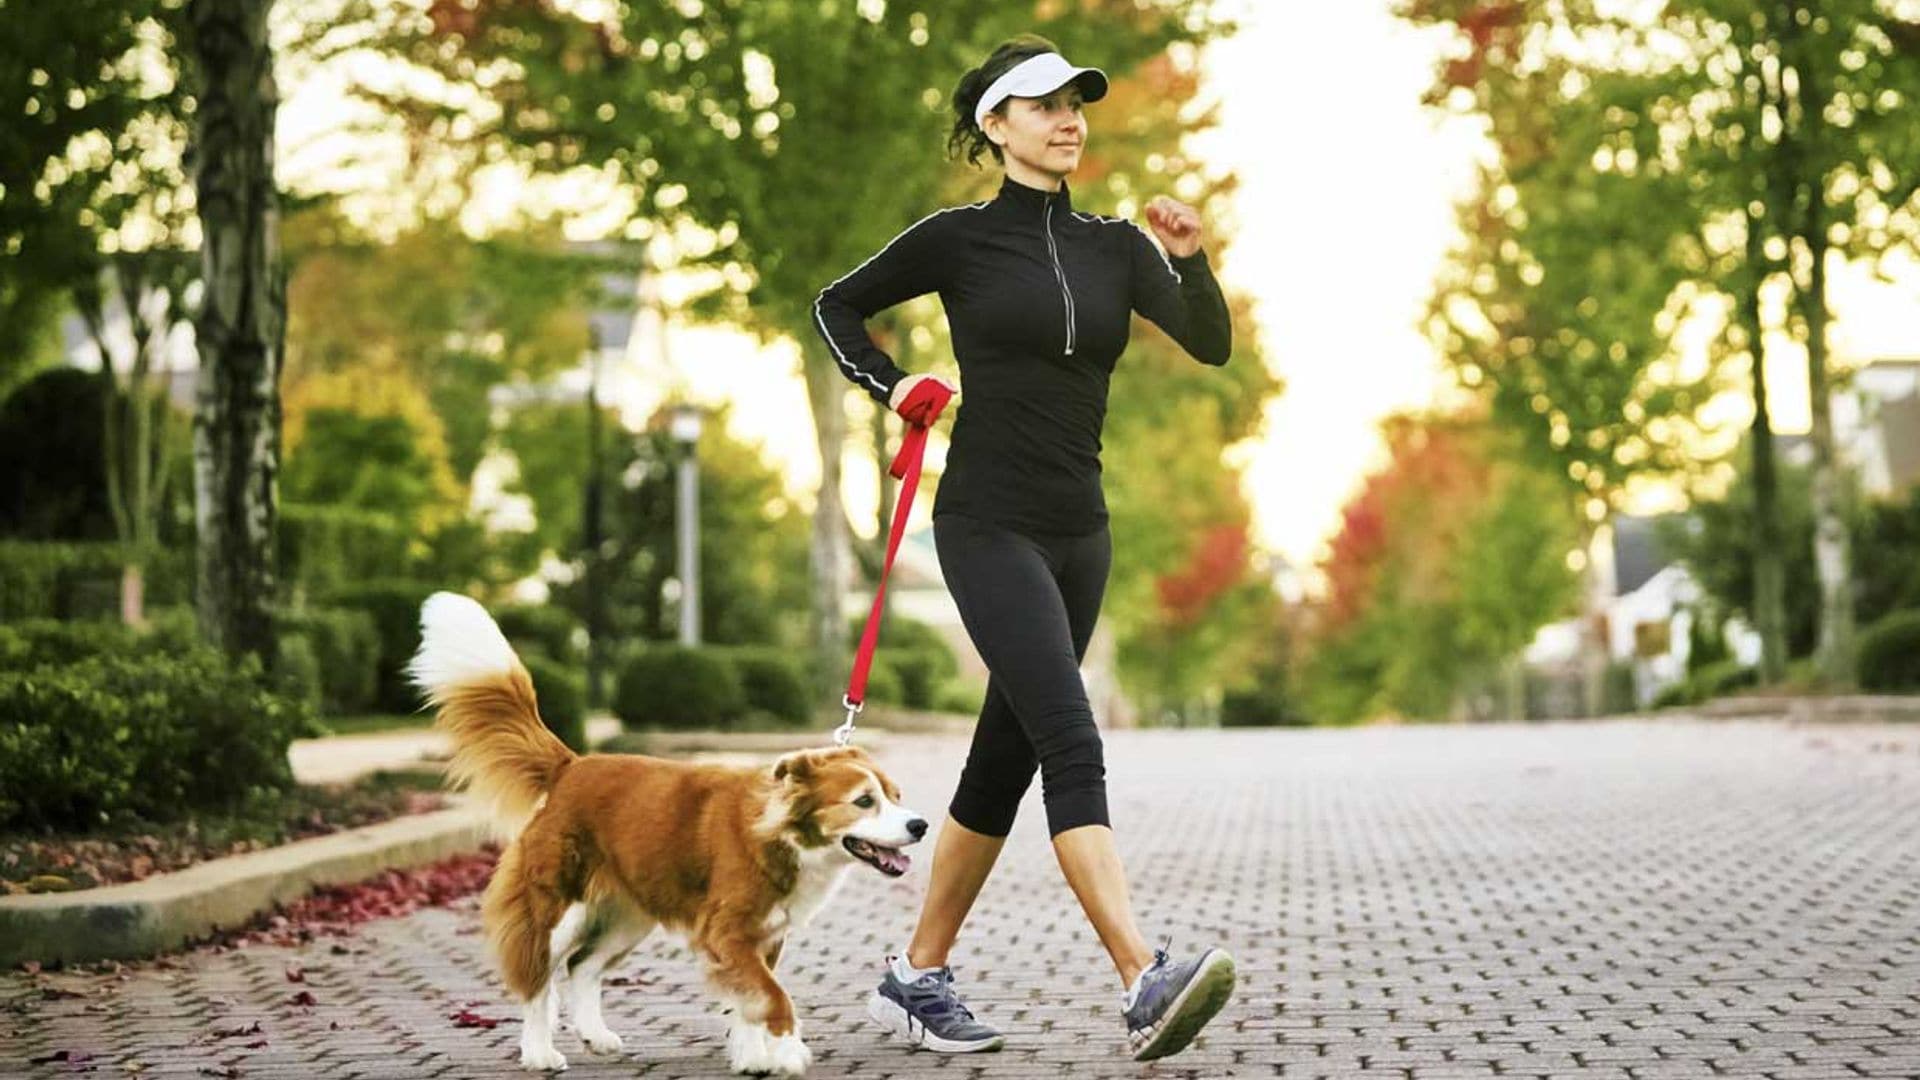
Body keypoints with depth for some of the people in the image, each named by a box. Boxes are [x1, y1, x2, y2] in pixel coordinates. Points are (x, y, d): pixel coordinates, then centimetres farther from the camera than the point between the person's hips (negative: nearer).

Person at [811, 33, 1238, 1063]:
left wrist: (1190, 257, -16)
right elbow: (836, 306, 13)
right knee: (1073, 745, -19)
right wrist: (890, 387, -2)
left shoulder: (1114, 245, 11)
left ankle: (917, 977, 20)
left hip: (1078, 529, 6)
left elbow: (1211, 344, 0)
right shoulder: (959, 237, 0)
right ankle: (1145, 984, -27)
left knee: (1005, 760, 9)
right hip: (989, 525, -6)